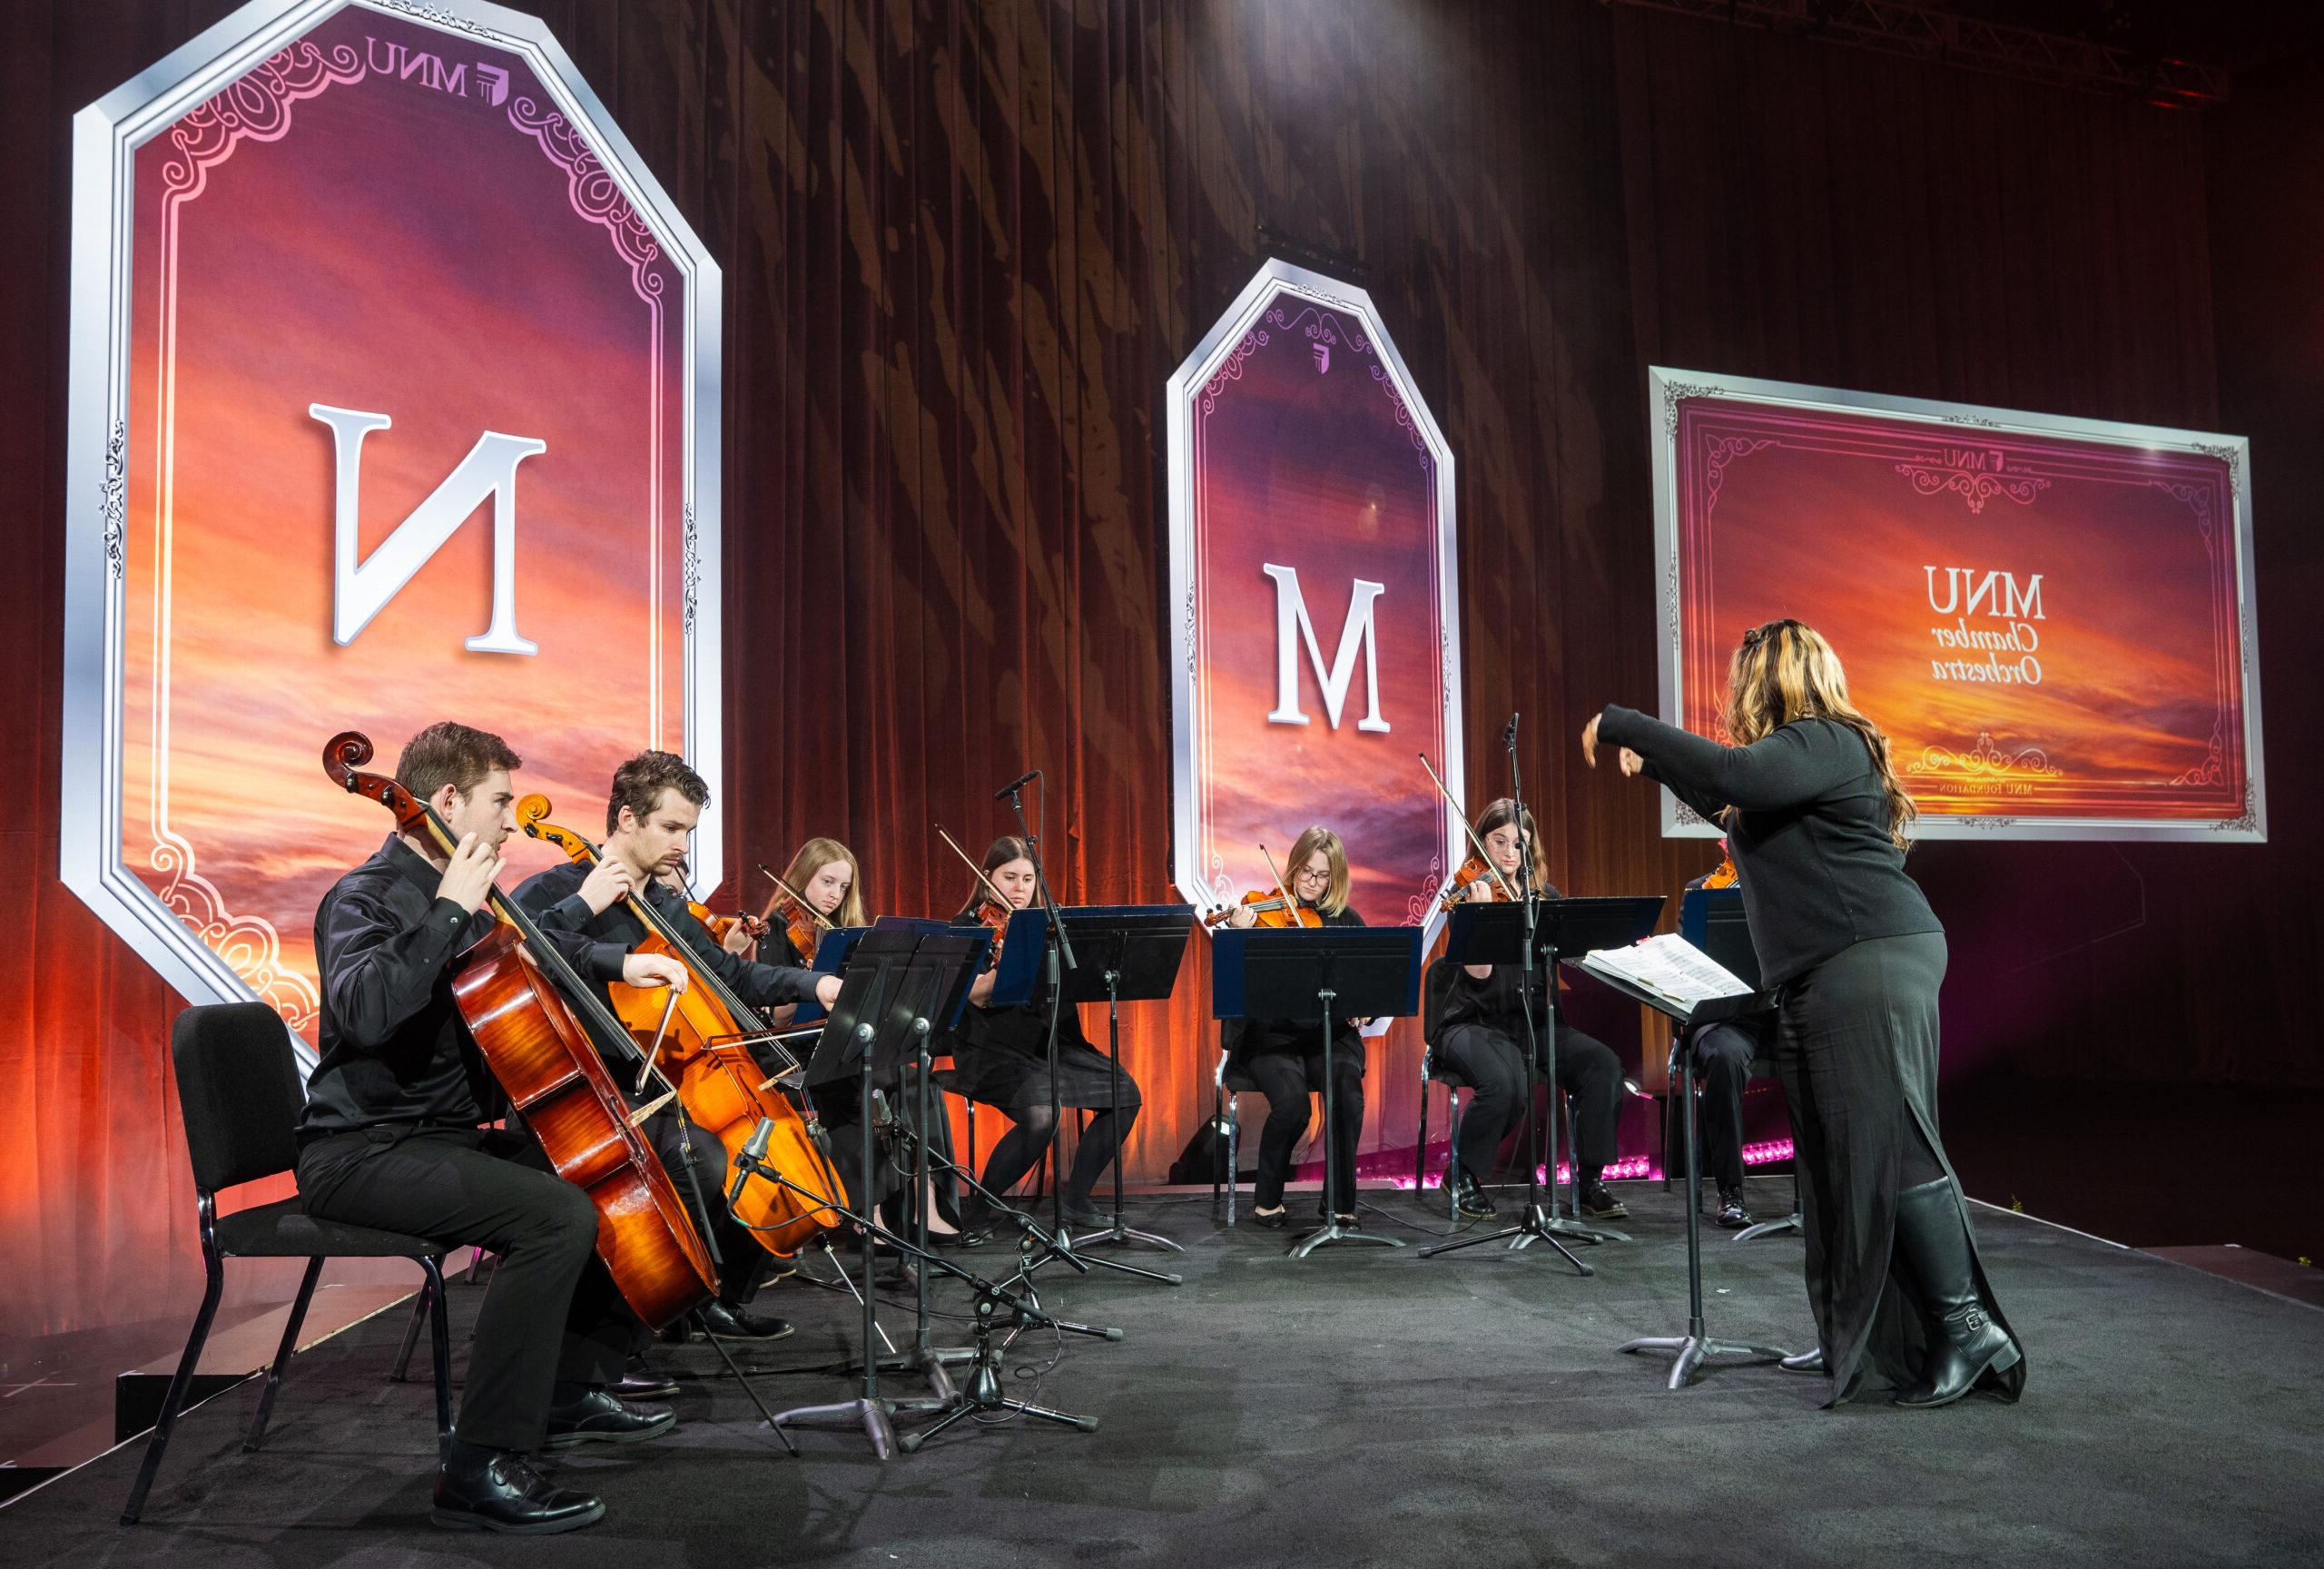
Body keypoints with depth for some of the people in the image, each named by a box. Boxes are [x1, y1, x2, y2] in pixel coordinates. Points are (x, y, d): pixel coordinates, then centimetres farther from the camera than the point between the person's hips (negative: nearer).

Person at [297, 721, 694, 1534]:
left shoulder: (448, 897, 12)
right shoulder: (365, 898, -14)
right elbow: (365, 1009, -36)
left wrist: (617, 963, 20)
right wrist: (450, 912, -30)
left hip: (446, 1135, 10)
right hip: (362, 1153, -10)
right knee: (558, 1215, -30)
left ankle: (575, 1389, 23)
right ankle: (479, 1470, -25)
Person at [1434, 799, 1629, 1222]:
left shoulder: (1545, 896, 14)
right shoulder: (1470, 894, -3)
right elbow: (1479, 973, -16)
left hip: (1536, 1023, 5)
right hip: (1477, 1024, -5)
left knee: (1604, 1064, -20)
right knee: (1504, 1083, -34)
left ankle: (1590, 1181, -7)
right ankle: (1463, 1176, -7)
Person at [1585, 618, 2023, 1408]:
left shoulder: (1823, 741, -9)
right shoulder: (1803, 751, 22)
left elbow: (1737, 775, -29)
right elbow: (1735, 808, 37)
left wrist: (1619, 725, -22)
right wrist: (1655, 765, 37)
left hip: (1870, 963, -11)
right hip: (1828, 979, 11)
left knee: (1888, 1148, -12)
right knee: (1837, 1157, 10)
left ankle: (1969, 1328, -6)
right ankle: (1856, 1339, 17)